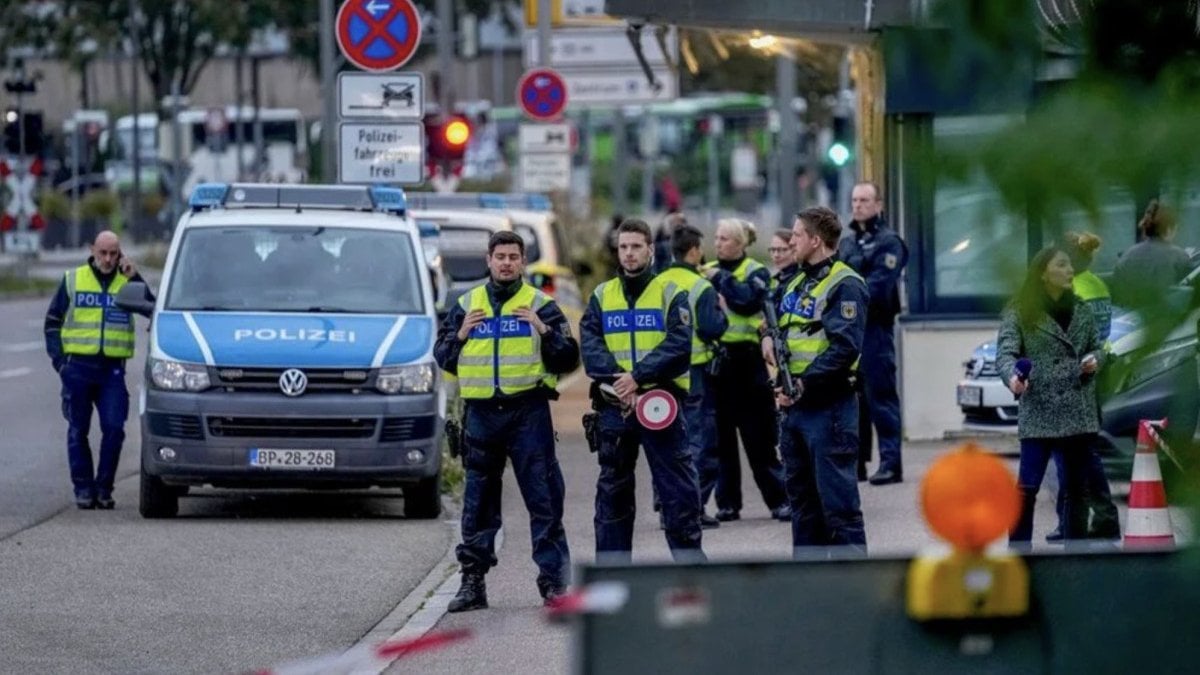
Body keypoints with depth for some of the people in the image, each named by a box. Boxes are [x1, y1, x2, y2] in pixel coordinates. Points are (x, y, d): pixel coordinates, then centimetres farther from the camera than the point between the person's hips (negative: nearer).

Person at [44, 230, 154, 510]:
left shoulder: (127, 282, 8)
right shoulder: (73, 280, 8)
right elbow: (52, 322, 12)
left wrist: (135, 279, -14)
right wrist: (57, 358, 1)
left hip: (112, 370, 0)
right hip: (78, 367, 0)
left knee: (114, 429, -8)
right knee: (78, 431, 3)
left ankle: (103, 488, 2)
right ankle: (83, 489, 11)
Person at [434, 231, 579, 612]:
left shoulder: (540, 305, 5)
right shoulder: (466, 305, 13)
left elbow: (568, 359, 1)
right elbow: (443, 358, 15)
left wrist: (544, 330, -13)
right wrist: (461, 335, -3)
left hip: (529, 412, -3)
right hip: (481, 413, 3)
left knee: (543, 498, -4)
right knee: (479, 503, 6)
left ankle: (553, 579, -1)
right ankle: (472, 582, 11)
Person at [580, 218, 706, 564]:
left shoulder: (671, 294, 3)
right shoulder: (602, 296, 11)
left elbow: (679, 345, -10)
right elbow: (590, 345, 0)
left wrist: (638, 376, -20)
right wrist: (617, 379, -17)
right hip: (614, 405, 3)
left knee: (678, 485, -4)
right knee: (613, 489, 8)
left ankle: (689, 555, 3)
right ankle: (611, 567, 13)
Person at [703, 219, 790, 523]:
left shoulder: (756, 272, 2)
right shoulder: (706, 272, 13)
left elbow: (749, 300, -17)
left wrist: (720, 280, -10)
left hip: (746, 363, -4)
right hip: (713, 363, 4)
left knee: (759, 439, -3)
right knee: (721, 438, 6)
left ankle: (779, 500, 2)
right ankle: (727, 503, 12)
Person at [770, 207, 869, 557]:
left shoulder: (844, 285, -10)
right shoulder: (797, 284, 18)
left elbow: (844, 347, -20)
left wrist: (803, 385, -22)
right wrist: (769, 337, 1)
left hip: (829, 406, -9)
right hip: (795, 405, 9)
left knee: (838, 501, -9)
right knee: (802, 498, 14)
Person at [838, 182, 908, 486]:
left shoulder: (888, 242, -3)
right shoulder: (847, 243, 20)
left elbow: (877, 287, -14)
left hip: (874, 327, -7)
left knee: (880, 395, -8)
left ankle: (891, 462, -8)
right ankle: (856, 460, 16)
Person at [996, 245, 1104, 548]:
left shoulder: (1080, 310, 13)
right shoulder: (1020, 312, -3)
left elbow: (1097, 346, 21)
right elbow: (1005, 352, -12)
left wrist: (1095, 359, -3)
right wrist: (1012, 376, -34)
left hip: (1079, 413, 5)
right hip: (1038, 413, -5)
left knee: (1075, 488, 10)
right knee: (1027, 488, -10)